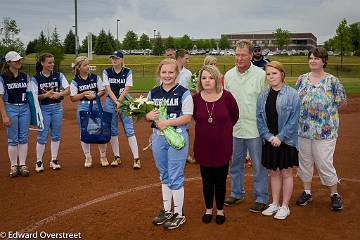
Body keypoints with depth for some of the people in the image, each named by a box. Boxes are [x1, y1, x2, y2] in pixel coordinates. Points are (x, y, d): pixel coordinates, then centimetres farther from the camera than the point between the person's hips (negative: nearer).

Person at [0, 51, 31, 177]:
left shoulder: (25, 77, 8)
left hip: (24, 108, 4)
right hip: (10, 108, -4)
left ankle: (22, 165, 15)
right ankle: (13, 166, 14)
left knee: (24, 138, 6)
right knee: (13, 139, 3)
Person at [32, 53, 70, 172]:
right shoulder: (36, 78, -3)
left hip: (57, 107, 3)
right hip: (43, 108, -2)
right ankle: (39, 162, 12)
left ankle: (54, 160, 20)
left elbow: (68, 90, -4)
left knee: (56, 135, 9)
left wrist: (59, 94, -22)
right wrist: (45, 95, -23)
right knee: (42, 136, 0)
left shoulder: (59, 75, 2)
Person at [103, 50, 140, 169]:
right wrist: (116, 102, -16)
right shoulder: (106, 72, 5)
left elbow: (126, 89, -4)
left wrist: (119, 101, -15)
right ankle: (117, 157, 17)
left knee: (129, 130, -7)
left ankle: (136, 159, -8)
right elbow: (108, 89, -4)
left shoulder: (128, 72, 2)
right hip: (110, 102, 2)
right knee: (113, 131, 6)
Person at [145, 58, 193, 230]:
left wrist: (167, 122, -23)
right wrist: (150, 116, -12)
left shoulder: (183, 93, -8)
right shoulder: (153, 93, 8)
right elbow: (146, 114, 12)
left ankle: (179, 214, 16)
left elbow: (187, 117, -13)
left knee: (175, 177, 1)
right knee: (164, 176, 17)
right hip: (158, 138, 6)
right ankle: (167, 210, 31)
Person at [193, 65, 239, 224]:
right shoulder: (196, 98, -6)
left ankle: (220, 210, 29)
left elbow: (235, 115, 5)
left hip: (222, 147, -1)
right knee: (207, 180, 12)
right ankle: (208, 209, 31)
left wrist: (224, 128, 8)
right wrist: (206, 128, 8)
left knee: (220, 180, 10)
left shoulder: (226, 96, -11)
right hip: (203, 147, 1)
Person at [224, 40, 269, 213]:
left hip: (255, 128, -4)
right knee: (235, 163, 16)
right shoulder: (229, 75, 7)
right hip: (234, 128, 5)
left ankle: (261, 198, 18)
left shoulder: (261, 75, -8)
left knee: (258, 165, 4)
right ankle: (237, 193, 33)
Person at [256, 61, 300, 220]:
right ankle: (275, 204, 28)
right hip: (269, 141, 4)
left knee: (286, 173, 8)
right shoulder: (263, 96, 4)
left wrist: (280, 137, -17)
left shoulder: (292, 95, -9)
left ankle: (285, 206, 20)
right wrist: (269, 136, -10)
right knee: (273, 173, 14)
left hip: (286, 140, -4)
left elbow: (293, 120, -13)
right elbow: (259, 119, 2)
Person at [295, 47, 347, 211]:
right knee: (304, 161, 12)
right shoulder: (302, 79, 6)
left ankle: (334, 194, 19)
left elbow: (343, 103, 1)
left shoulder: (332, 81, -5)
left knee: (325, 163, -1)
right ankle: (307, 192, 29)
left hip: (324, 131, -4)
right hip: (303, 129, 4)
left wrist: (327, 110, -1)